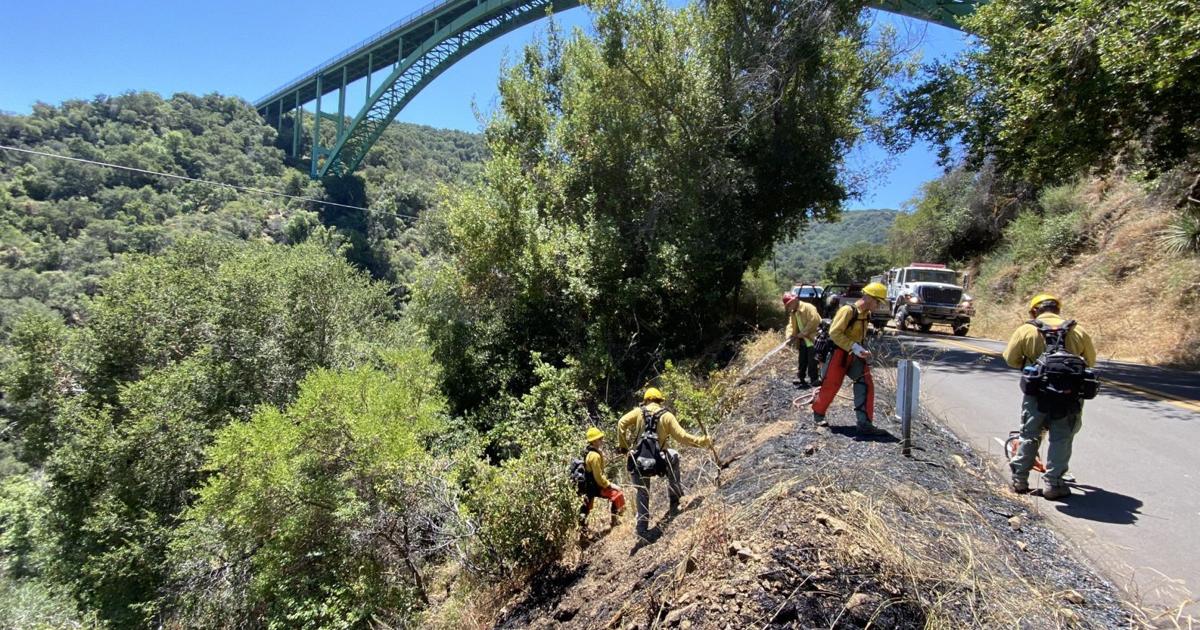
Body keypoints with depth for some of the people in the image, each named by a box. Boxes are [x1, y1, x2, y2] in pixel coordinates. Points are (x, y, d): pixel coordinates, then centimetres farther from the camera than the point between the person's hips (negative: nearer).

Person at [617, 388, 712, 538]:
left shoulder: (639, 412, 4)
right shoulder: (666, 415, 1)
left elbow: (622, 423, -9)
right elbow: (682, 437, -4)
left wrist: (622, 445, 0)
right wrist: (703, 442, 6)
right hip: (658, 462, -1)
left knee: (642, 494, 24)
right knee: (674, 457, 31)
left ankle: (642, 528, 24)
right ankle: (675, 501, 30)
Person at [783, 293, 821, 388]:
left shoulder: (808, 307, -15)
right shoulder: (793, 313, 13)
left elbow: (814, 321, -23)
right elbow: (791, 325, 9)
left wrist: (803, 333, -21)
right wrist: (790, 335, -11)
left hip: (813, 339, -9)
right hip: (803, 341, 9)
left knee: (812, 361, -5)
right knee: (802, 361, 15)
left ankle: (813, 380, 3)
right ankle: (800, 378, 24)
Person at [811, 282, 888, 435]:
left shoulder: (866, 314, 7)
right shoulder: (848, 310, -19)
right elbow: (834, 333, -24)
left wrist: (863, 351, 7)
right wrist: (854, 347, -27)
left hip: (854, 355, 7)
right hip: (839, 354, -7)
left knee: (865, 386, -5)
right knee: (830, 386, 4)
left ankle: (865, 424, -2)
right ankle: (818, 414, 27)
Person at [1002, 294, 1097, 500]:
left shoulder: (1025, 330, -3)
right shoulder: (1078, 332, 2)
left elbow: (1010, 358, 0)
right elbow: (1091, 361, 10)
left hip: (1037, 393, 0)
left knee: (1029, 436, 13)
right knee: (1061, 439, 10)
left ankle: (1019, 479, 21)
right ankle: (1052, 484, 12)